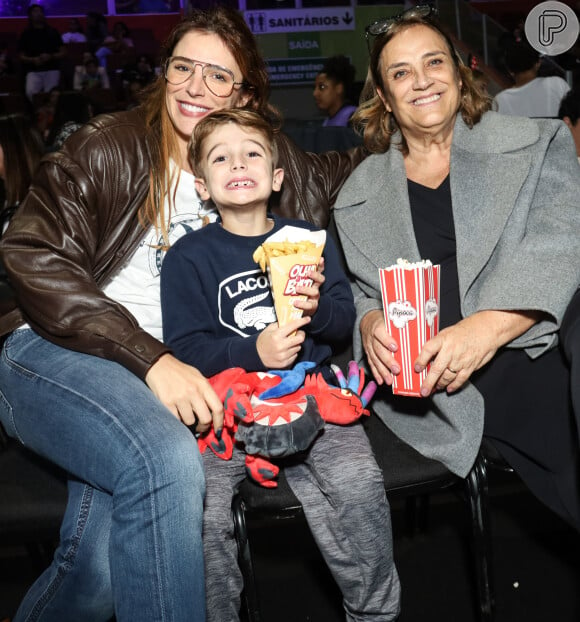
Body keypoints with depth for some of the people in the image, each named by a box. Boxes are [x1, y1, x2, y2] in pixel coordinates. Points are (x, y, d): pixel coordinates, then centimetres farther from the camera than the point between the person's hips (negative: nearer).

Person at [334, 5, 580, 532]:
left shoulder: (538, 143, 12)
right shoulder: (361, 193, 19)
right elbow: (357, 292, 18)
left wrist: (489, 327, -19)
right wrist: (370, 324, -8)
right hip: (443, 391, 2)